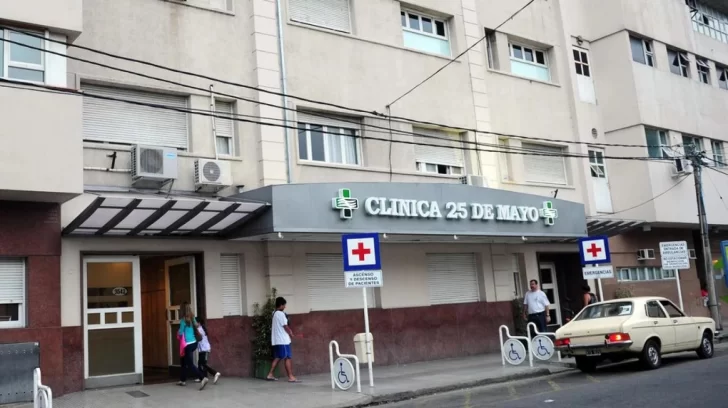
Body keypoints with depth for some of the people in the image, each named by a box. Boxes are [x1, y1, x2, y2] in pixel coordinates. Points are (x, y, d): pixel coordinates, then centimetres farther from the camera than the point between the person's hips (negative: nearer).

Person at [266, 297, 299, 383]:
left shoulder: (274, 314, 14)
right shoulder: (281, 314, -15)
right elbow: (285, 326, -13)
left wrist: (288, 330, 9)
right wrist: (291, 334, 3)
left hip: (276, 340, 9)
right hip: (283, 340, -9)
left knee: (277, 358, 13)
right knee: (287, 358, -6)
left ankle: (270, 375, 12)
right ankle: (291, 377, -6)